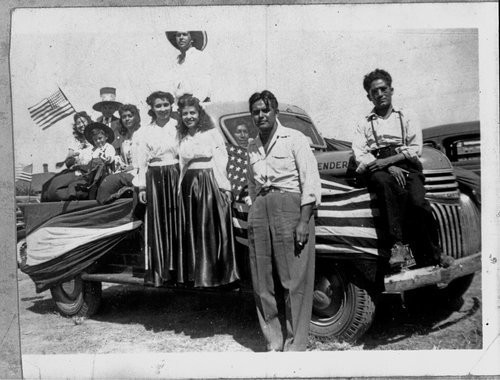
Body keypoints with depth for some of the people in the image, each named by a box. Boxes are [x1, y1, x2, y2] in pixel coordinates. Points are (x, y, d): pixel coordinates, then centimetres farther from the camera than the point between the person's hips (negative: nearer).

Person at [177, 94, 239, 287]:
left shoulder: (212, 133, 3)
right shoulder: (182, 138, 16)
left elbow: (221, 159, -5)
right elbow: (181, 164, 16)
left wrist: (224, 187, -15)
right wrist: (180, 188, 8)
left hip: (210, 182, -5)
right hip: (188, 184, 5)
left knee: (212, 228, -5)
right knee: (191, 231, 6)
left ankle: (215, 275, 1)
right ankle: (193, 274, 14)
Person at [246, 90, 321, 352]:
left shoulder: (294, 139, 0)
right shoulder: (252, 147, 16)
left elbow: (311, 182, -6)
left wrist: (304, 221, -13)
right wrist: (256, 211, 15)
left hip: (290, 206, -5)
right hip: (260, 210, 6)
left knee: (294, 281, -4)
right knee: (263, 283, 6)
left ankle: (295, 346, 6)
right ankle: (274, 343, 18)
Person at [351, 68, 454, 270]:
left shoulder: (406, 116, 22)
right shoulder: (363, 124, 21)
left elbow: (416, 149, 8)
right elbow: (360, 155, 4)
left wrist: (389, 160, -10)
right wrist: (390, 169, -12)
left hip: (406, 165, 1)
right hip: (377, 168, -1)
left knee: (418, 202, -29)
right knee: (386, 183, -38)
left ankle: (431, 256, -18)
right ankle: (396, 245, -42)